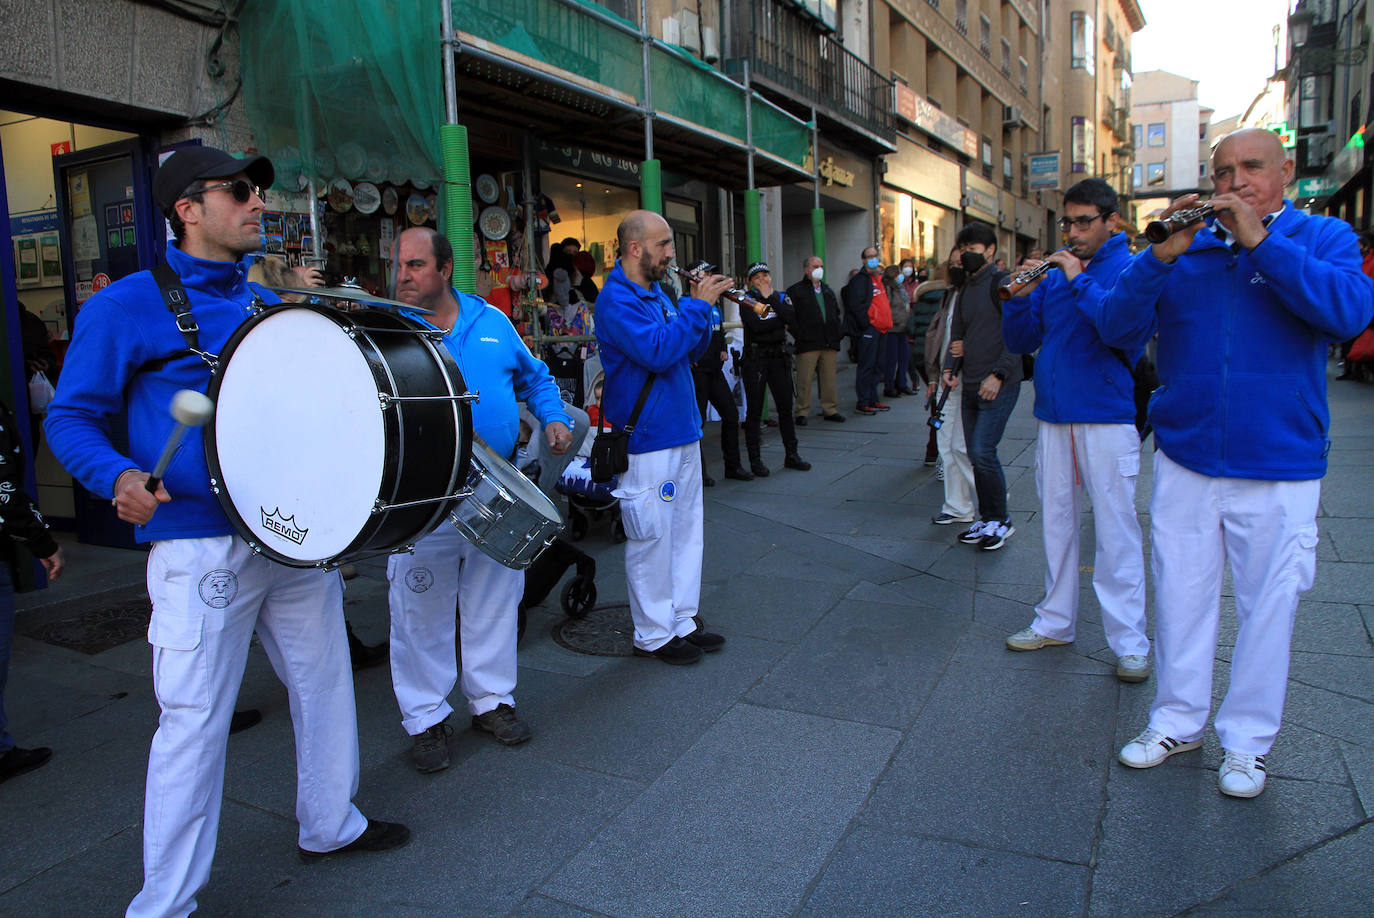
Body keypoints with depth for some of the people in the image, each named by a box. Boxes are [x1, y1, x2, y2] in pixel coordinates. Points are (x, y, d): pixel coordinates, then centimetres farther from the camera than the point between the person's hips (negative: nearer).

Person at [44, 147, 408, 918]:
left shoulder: (268, 303, 13)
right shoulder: (127, 306, -5)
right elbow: (71, 419, -4)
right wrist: (120, 477, -22)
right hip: (201, 546, -6)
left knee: (325, 681, 16)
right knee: (195, 719, 1)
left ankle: (331, 824, 38)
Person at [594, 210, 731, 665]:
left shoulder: (657, 293, 15)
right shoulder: (616, 299, -14)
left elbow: (694, 350, 17)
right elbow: (657, 351, -27)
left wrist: (702, 306, 1)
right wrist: (697, 305, -19)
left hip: (682, 433, 9)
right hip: (647, 442, -9)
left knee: (686, 530, 14)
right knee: (652, 538, 0)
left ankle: (682, 620, 25)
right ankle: (653, 634, 13)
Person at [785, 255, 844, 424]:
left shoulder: (828, 290, 21)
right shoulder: (795, 291, 1)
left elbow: (836, 315, 24)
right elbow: (790, 318, -6)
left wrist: (836, 338, 13)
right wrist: (800, 337, -13)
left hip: (828, 344, 5)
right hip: (808, 345, -5)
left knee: (829, 378, 7)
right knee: (805, 380, -4)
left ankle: (830, 409, 16)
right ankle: (802, 412, 3)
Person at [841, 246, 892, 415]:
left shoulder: (878, 278, 20)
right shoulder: (860, 279, -9)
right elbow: (855, 305, -18)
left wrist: (886, 323, 17)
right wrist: (866, 324, -18)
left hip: (879, 329, 9)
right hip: (867, 330, -9)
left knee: (876, 367, 13)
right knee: (866, 366, -7)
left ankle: (872, 400, 21)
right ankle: (863, 403, -3)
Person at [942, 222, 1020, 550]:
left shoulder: (1002, 283, -8)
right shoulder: (965, 290, 17)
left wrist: (998, 374, -19)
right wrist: (949, 367, 5)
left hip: (998, 385, -8)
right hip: (970, 385, 8)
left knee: (983, 451, -13)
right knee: (975, 455, 9)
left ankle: (1001, 520, 3)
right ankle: (986, 519, 20)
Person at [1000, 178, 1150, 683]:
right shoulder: (1053, 276, 13)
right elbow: (1020, 342, 10)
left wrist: (1079, 281, -18)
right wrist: (1020, 297, -6)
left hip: (1107, 418, -5)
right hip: (1053, 417, 5)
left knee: (1116, 531, -3)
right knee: (1056, 523, 13)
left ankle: (1130, 643, 6)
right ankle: (1055, 622, 26)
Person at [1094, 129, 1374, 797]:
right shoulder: (1185, 247, 6)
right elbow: (1118, 330, -3)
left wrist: (1260, 242, -18)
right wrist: (1161, 256, -16)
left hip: (1280, 470, -2)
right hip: (1184, 461, 2)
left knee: (1267, 605, 7)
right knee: (1180, 594, 10)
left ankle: (1247, 739, 24)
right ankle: (1178, 720, 28)